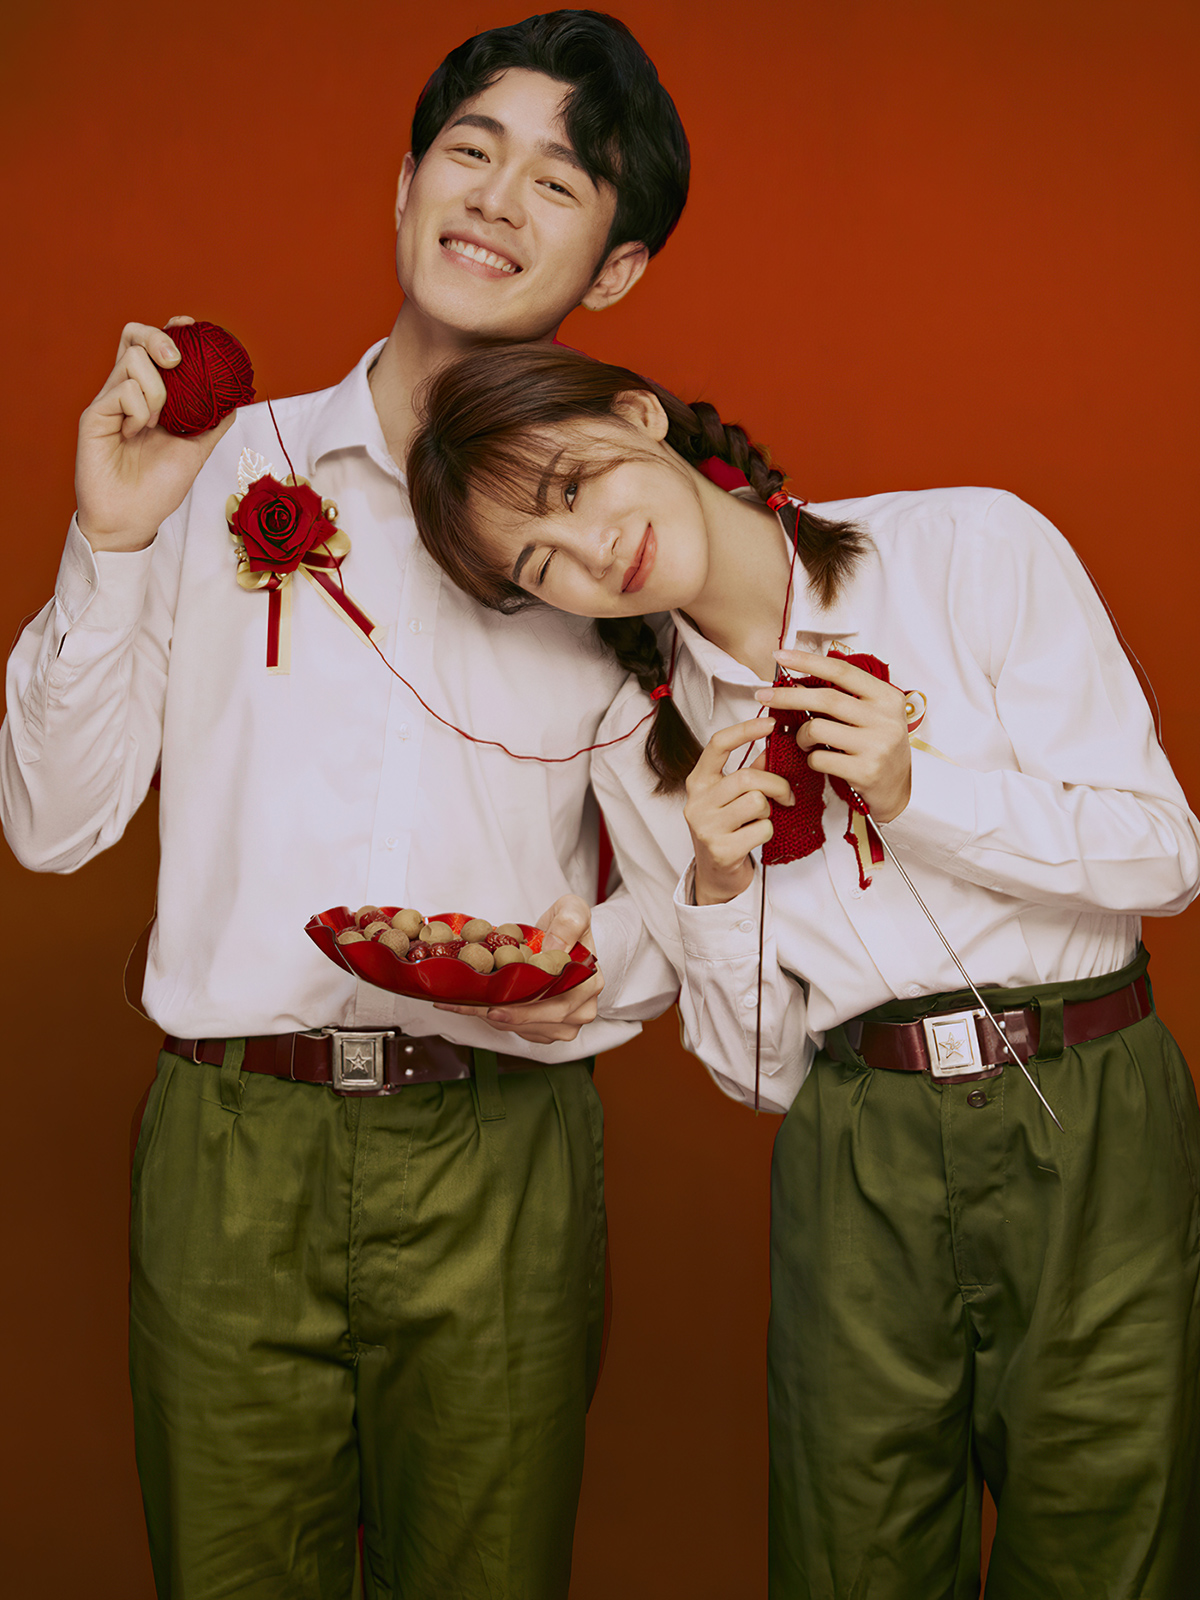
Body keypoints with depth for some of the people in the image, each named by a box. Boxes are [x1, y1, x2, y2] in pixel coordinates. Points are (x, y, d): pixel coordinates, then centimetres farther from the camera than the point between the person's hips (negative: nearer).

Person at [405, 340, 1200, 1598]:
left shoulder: (972, 548, -4)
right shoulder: (641, 749, 4)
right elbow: (760, 1071, 6)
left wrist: (915, 789, -14)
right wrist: (716, 886, -11)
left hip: (1092, 1127, -1)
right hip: (856, 1171, 2)